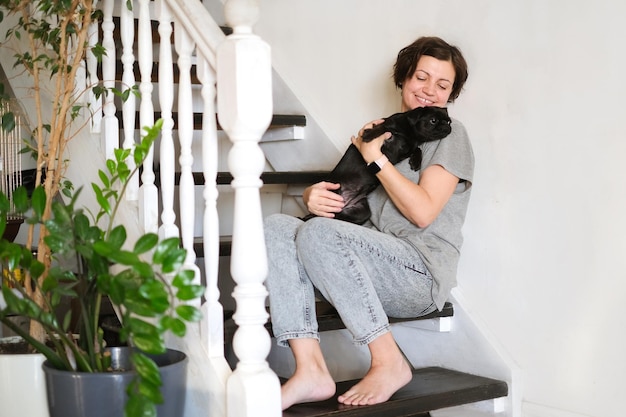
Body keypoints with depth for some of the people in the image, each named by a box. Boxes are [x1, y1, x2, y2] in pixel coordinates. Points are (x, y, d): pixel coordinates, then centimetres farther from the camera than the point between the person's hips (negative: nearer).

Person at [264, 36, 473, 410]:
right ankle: (310, 370, -26)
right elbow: (336, 191, 19)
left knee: (317, 232, -29)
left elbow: (423, 212, -8)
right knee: (275, 227, -15)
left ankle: (389, 362, -22)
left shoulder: (449, 133, 5)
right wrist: (314, 195, -4)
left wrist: (376, 158, -4)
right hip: (374, 273, 7)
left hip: (422, 272, -6)